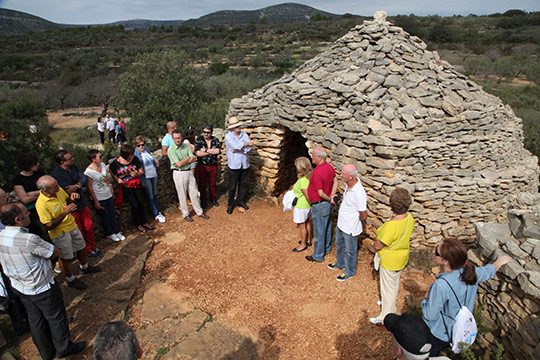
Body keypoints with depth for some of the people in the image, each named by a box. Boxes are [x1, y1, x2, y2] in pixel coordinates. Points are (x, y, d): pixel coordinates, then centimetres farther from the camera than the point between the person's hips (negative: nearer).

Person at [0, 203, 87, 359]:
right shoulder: (29, 240, -34)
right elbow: (56, 252, -21)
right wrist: (43, 246, -4)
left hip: (19, 288, 8)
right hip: (42, 289, -7)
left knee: (35, 320, 23)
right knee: (56, 318, 15)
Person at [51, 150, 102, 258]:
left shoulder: (74, 166, -2)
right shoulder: (56, 174, -23)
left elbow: (85, 179, -6)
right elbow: (67, 192, -26)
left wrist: (77, 185, -25)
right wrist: (79, 185, -11)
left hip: (82, 202, 6)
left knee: (89, 226, 17)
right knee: (79, 231, 10)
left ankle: (92, 246, 37)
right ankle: (87, 250, 29)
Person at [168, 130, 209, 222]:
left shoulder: (185, 146, 4)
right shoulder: (171, 150, -14)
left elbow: (193, 159, -2)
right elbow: (178, 164, -21)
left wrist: (183, 162, -15)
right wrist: (188, 158, -8)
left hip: (189, 171, 5)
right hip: (179, 173, -5)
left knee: (194, 193, 13)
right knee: (182, 195, 7)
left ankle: (199, 212, 26)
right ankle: (185, 214, 23)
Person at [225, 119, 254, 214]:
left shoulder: (244, 135, 6)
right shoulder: (228, 136, -7)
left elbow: (250, 147, -7)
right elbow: (236, 146, -23)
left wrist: (238, 149, -18)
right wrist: (247, 143, -11)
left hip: (244, 164, 4)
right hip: (234, 165, -4)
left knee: (243, 184, 13)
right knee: (232, 187, 2)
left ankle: (240, 201, 31)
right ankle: (230, 204, 17)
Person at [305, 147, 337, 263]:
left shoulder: (317, 173, -28)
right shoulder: (329, 167, -1)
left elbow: (320, 193, -26)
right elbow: (335, 182, 8)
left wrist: (330, 199, -9)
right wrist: (331, 196, 1)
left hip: (319, 206, -9)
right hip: (328, 205, 9)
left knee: (319, 231, 5)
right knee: (327, 227, 24)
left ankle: (318, 256, 20)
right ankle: (326, 248, 42)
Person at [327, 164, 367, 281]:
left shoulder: (358, 193, -35)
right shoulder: (349, 184, -10)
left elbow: (363, 215, -24)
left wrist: (357, 221, -5)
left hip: (350, 228, -9)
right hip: (341, 223, 9)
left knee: (350, 251, 15)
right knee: (339, 245, 29)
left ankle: (349, 272, 38)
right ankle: (340, 263, 54)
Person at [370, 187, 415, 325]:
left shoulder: (392, 226, -39)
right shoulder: (409, 217, -14)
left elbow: (378, 246, -27)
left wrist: (373, 243, -7)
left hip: (390, 261, -8)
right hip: (401, 258, 8)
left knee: (388, 288, 13)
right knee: (394, 284, 31)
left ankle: (385, 318, 34)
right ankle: (390, 304, 57)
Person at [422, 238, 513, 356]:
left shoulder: (441, 285, -38)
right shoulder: (471, 272, -16)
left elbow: (430, 315, -27)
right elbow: (488, 272, 9)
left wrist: (427, 298, -7)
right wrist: (500, 261, 30)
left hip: (437, 336, -6)